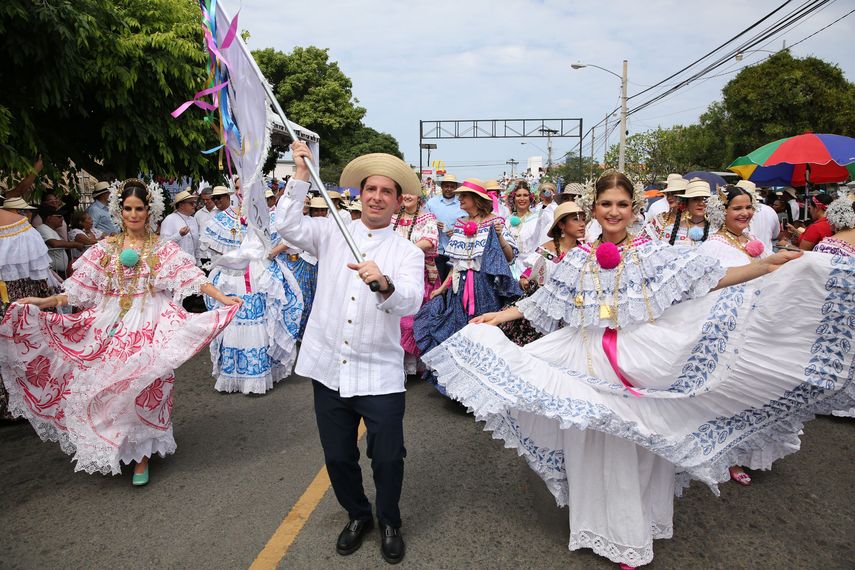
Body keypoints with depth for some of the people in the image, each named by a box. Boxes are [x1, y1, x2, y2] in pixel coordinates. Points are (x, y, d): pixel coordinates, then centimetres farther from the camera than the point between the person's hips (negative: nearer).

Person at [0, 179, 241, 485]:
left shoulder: (164, 249, 2)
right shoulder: (105, 249, 8)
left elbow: (192, 277, -8)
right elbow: (81, 288, 6)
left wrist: (223, 298, -19)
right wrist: (44, 301, -4)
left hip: (149, 326, -2)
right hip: (111, 325, 3)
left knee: (144, 388, -3)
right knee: (108, 386, 3)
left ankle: (142, 454, 11)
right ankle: (113, 449, 22)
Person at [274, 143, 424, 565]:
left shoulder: (408, 252, -1)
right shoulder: (331, 233, 7)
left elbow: (411, 302, -16)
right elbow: (288, 227, -7)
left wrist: (383, 284, -37)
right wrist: (301, 175, -9)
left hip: (380, 375, -2)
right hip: (329, 369, 2)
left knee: (388, 458, 6)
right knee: (337, 457, 14)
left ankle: (389, 522, 35)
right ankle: (357, 516, 42)